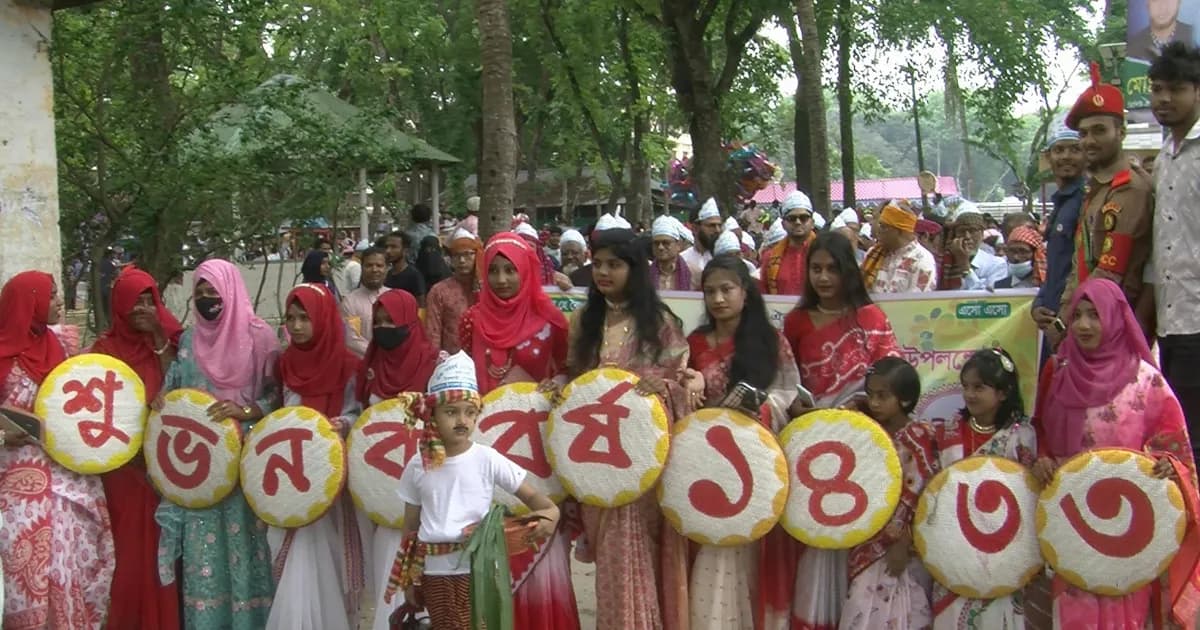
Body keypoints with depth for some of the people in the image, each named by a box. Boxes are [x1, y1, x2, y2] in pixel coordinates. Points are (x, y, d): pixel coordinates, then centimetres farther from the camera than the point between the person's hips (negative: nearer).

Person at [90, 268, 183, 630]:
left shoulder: (167, 341, 5)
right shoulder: (106, 348, 2)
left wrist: (160, 340, -13)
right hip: (123, 463, -1)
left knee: (161, 543, 3)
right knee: (128, 547, 0)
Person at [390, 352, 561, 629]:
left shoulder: (487, 459, -7)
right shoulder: (418, 466, 1)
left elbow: (530, 493, -8)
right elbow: (411, 526, 9)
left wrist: (548, 511, -30)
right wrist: (408, 576, 10)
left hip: (477, 569, -2)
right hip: (433, 571, 3)